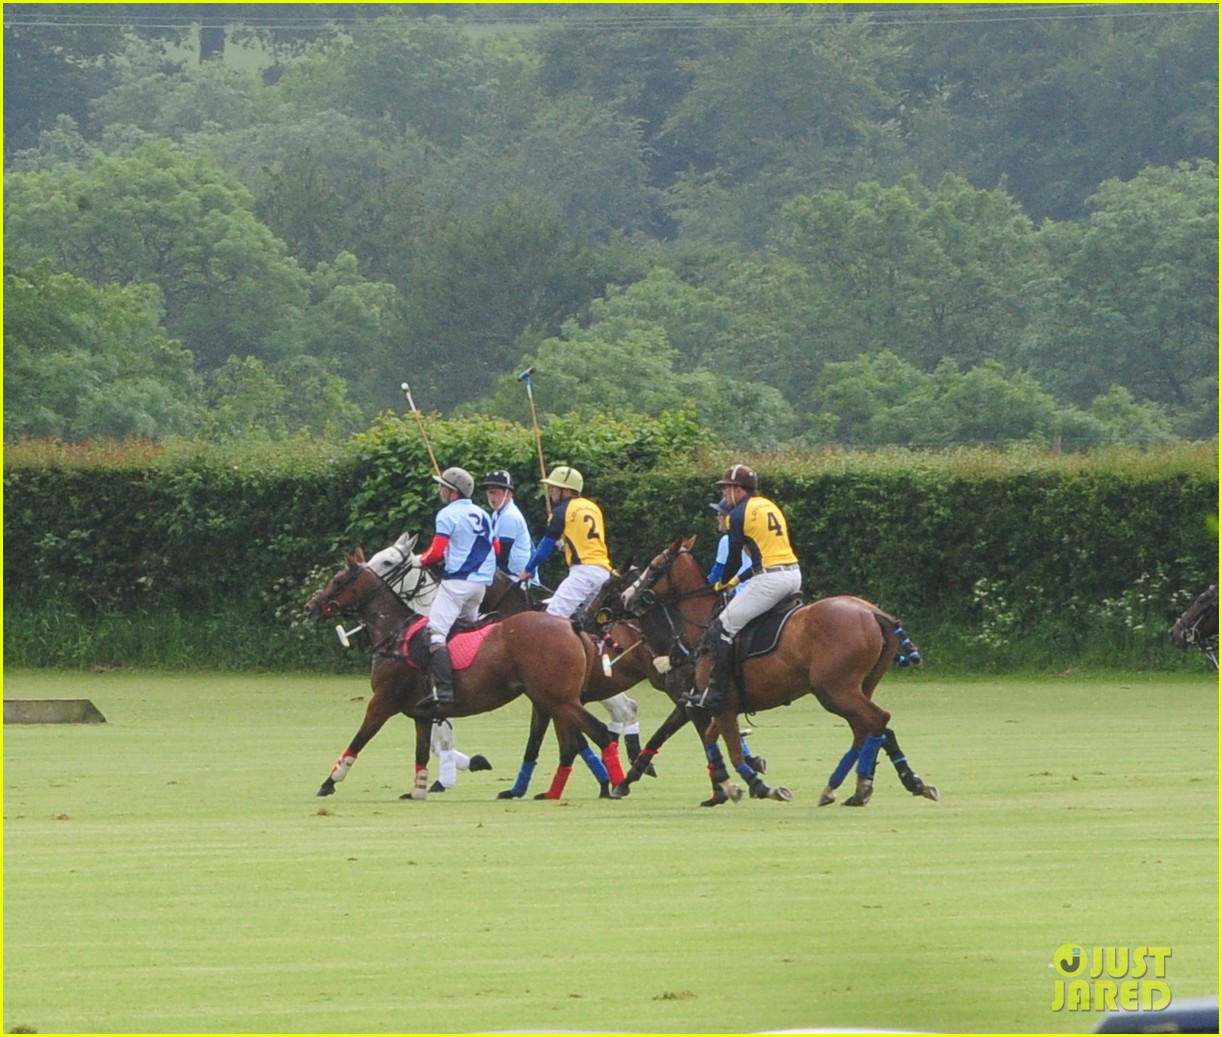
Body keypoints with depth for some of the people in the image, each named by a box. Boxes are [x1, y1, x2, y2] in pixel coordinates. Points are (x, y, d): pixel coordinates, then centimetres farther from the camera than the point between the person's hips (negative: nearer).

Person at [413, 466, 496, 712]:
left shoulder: (448, 514, -7)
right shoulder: (482, 515, 15)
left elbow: (437, 552, -13)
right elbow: (494, 548, 24)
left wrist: (419, 561, 5)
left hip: (457, 580, -8)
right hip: (482, 581, 8)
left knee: (436, 632, -15)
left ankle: (443, 689, -31)